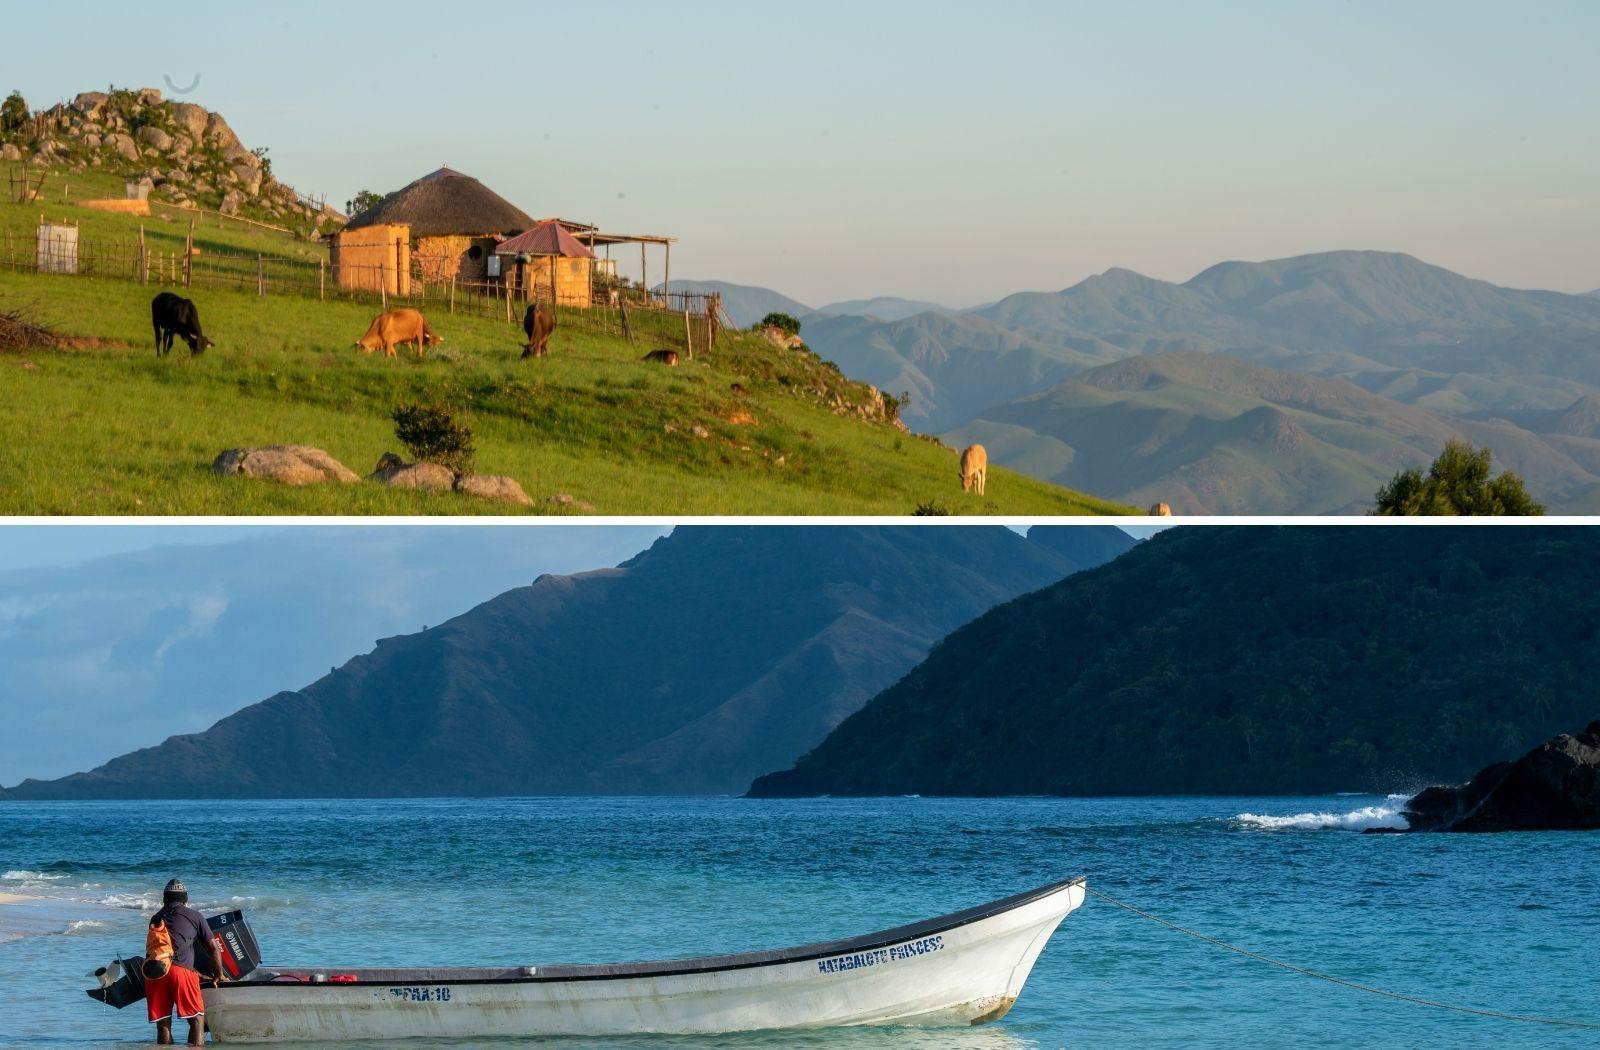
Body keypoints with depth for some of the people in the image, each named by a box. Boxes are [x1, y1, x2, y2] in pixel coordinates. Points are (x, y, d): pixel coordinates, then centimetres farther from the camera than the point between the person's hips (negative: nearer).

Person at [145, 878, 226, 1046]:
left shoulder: (155, 919, 29)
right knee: (197, 1019, 2)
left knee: (162, 1024, 8)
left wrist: (198, 973, 45)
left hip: (151, 973, 3)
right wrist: (218, 976, 37)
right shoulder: (194, 916, 18)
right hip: (180, 971, -3)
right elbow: (213, 948, 21)